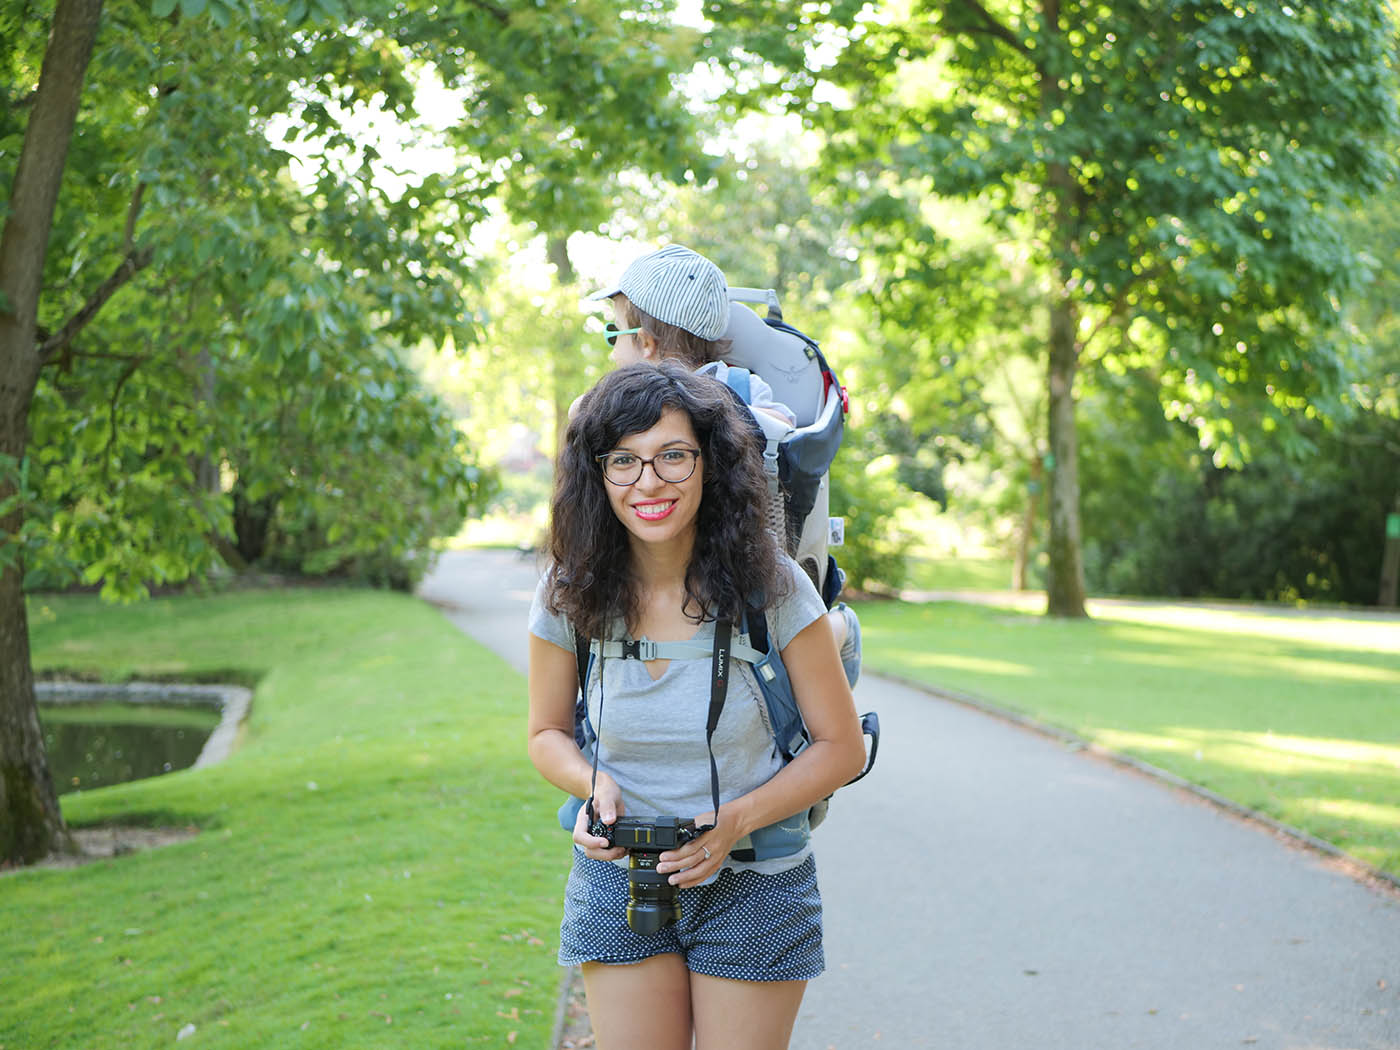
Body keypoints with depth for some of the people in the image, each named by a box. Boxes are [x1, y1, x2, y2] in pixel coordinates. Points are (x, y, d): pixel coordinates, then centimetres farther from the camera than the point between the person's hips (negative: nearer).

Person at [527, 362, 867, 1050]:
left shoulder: (771, 587, -15)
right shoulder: (571, 594, -9)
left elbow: (841, 747, -7)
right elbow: (548, 733, 7)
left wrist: (738, 821, -20)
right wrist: (595, 784, -15)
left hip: (753, 887, -1)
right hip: (619, 882, 2)